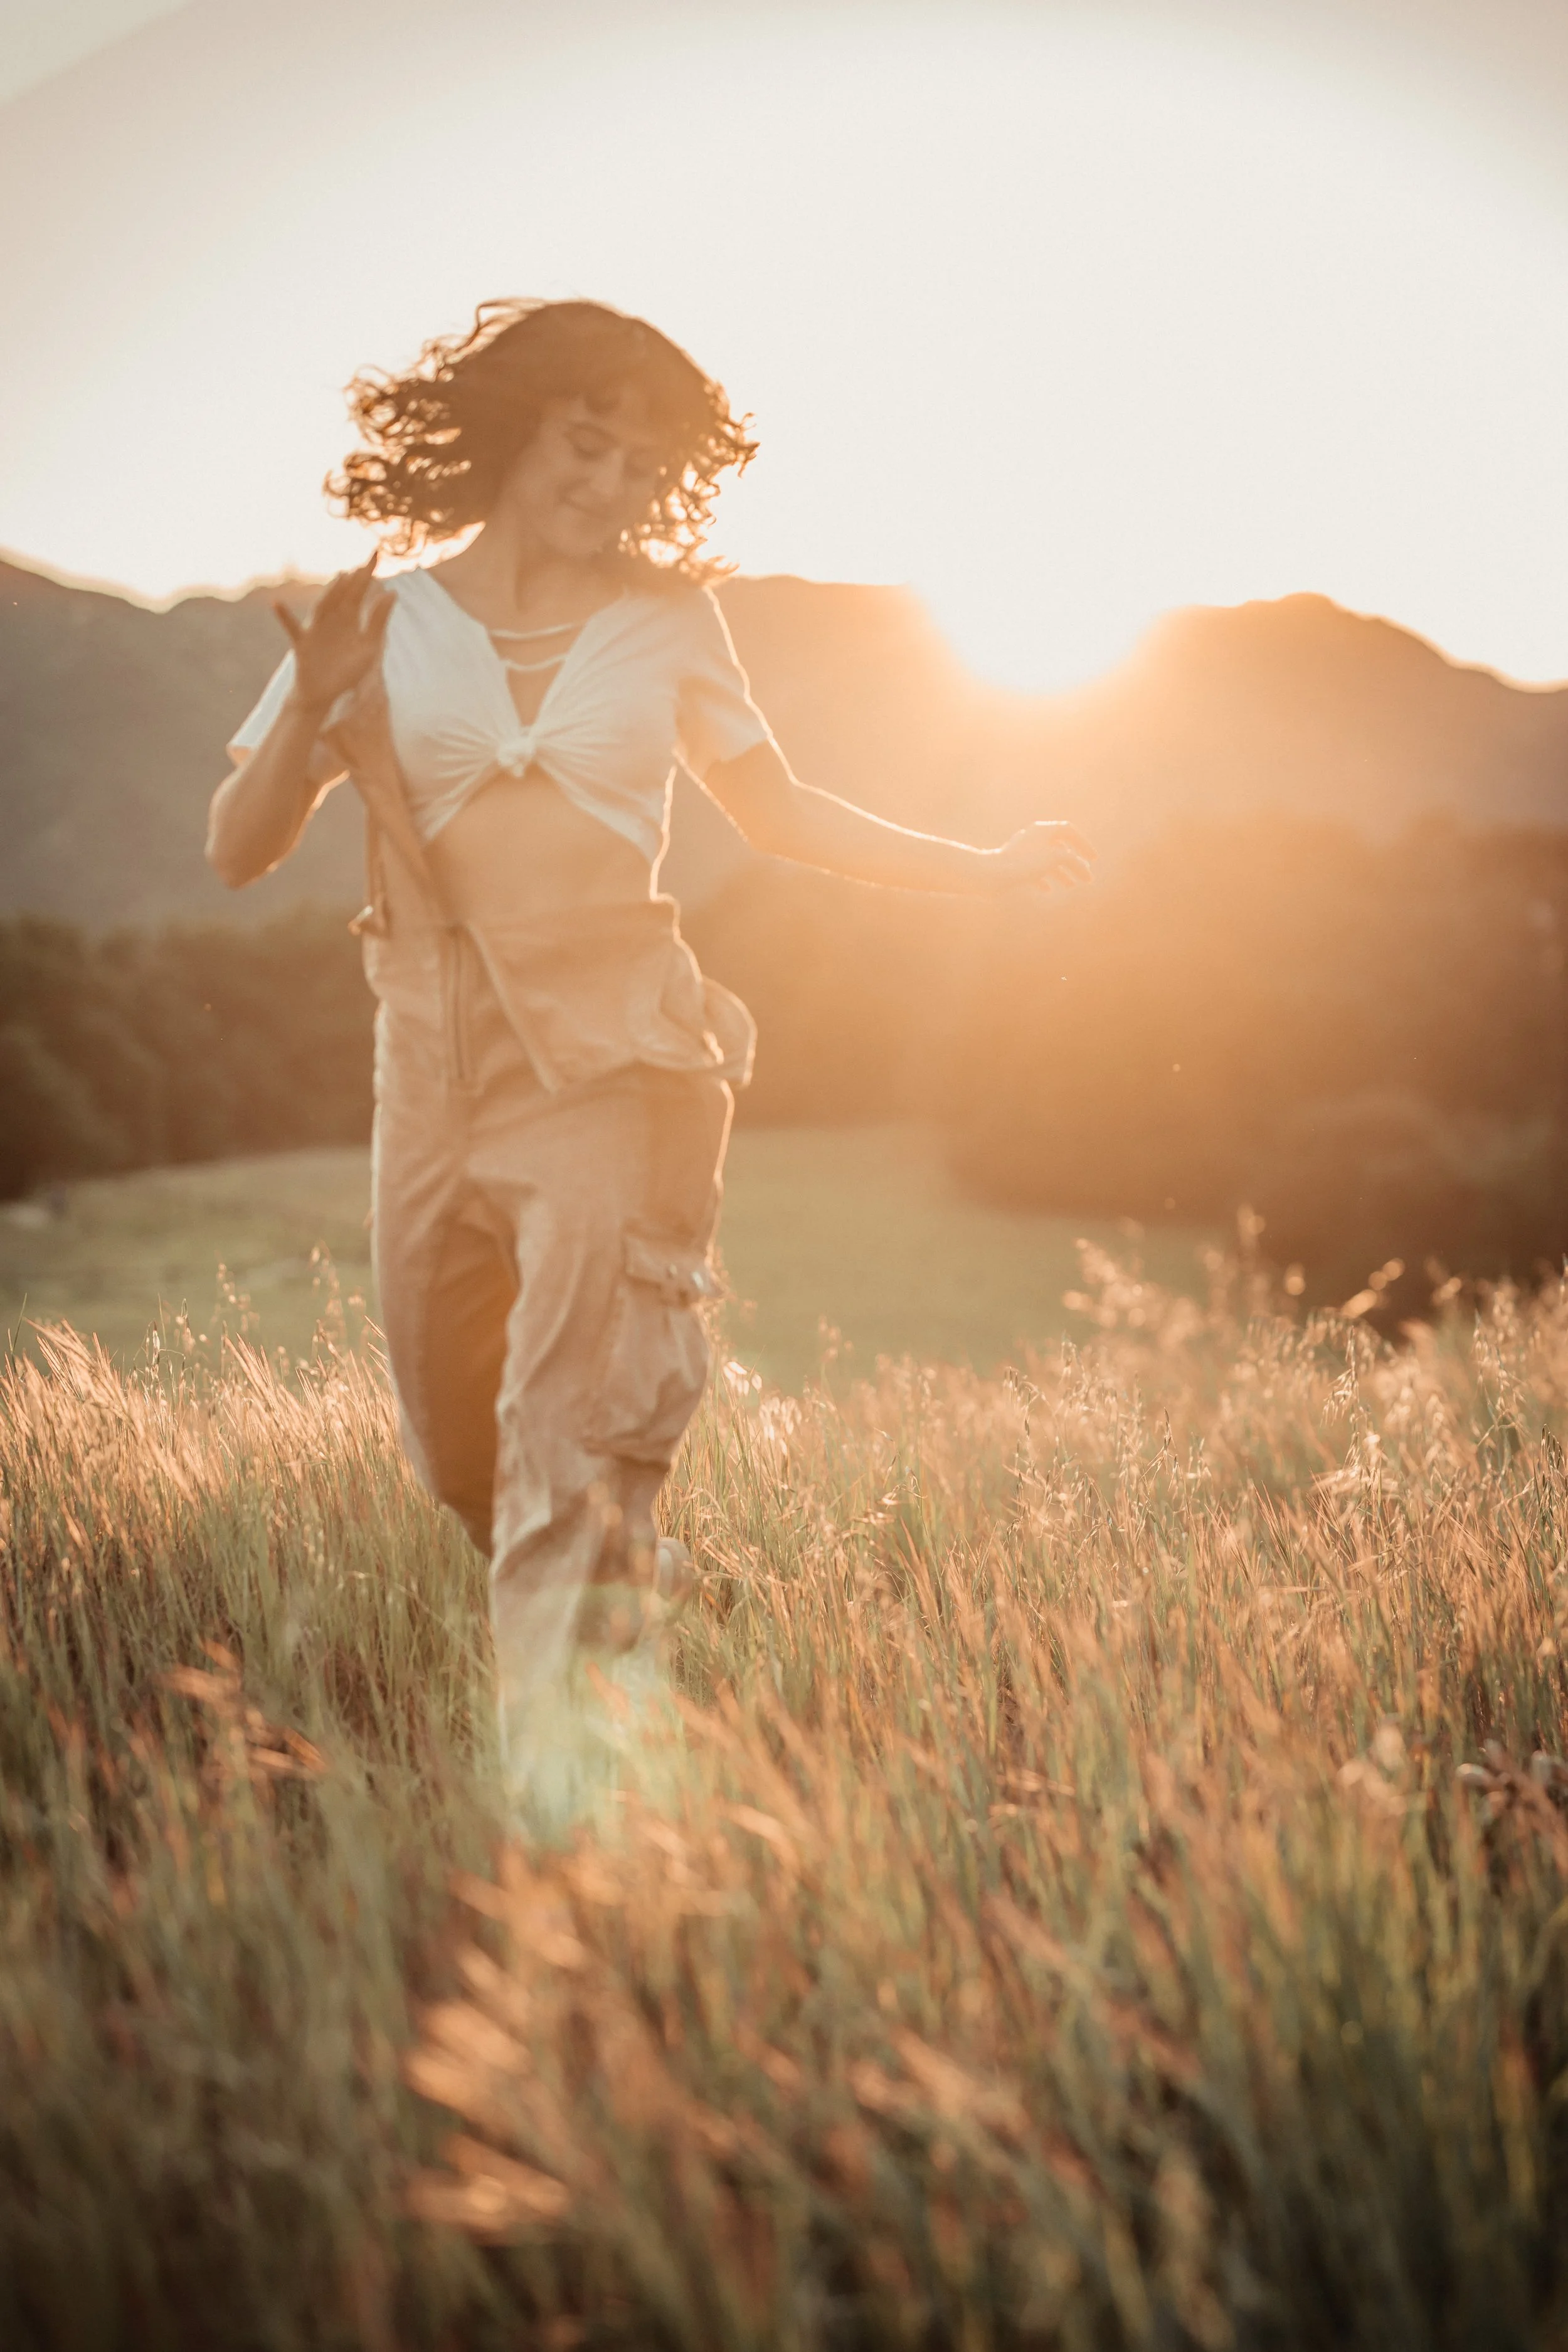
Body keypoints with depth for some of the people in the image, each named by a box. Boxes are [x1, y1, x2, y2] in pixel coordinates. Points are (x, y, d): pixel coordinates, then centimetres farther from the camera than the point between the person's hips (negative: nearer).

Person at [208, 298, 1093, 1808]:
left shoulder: (667, 623, 5)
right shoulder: (382, 625, 5)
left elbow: (777, 811, 17)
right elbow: (237, 851, 3)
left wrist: (986, 870, 13)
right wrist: (314, 706, -14)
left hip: (611, 1051, -2)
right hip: (435, 1053, 2)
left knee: (573, 1433, -14)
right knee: (456, 1447, 10)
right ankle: (645, 1590, 40)